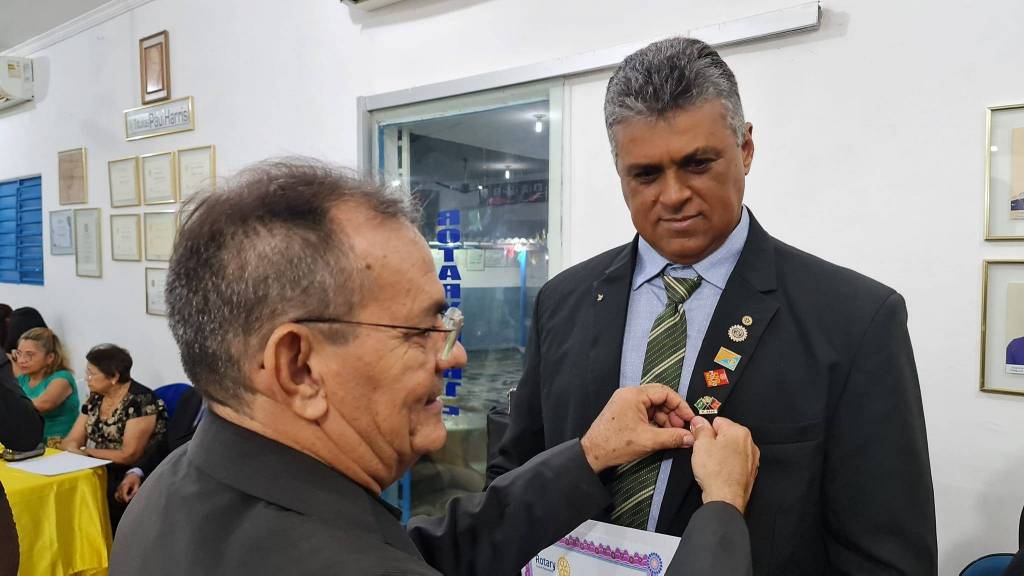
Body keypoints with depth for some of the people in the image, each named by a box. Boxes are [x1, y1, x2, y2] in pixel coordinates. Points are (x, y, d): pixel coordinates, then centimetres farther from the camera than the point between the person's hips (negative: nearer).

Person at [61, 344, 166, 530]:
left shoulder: (141, 400, -15)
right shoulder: (96, 398, 8)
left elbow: (128, 456, -18)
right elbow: (70, 442, 8)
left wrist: (85, 452, -7)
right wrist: (72, 448, -15)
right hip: (101, 472, 7)